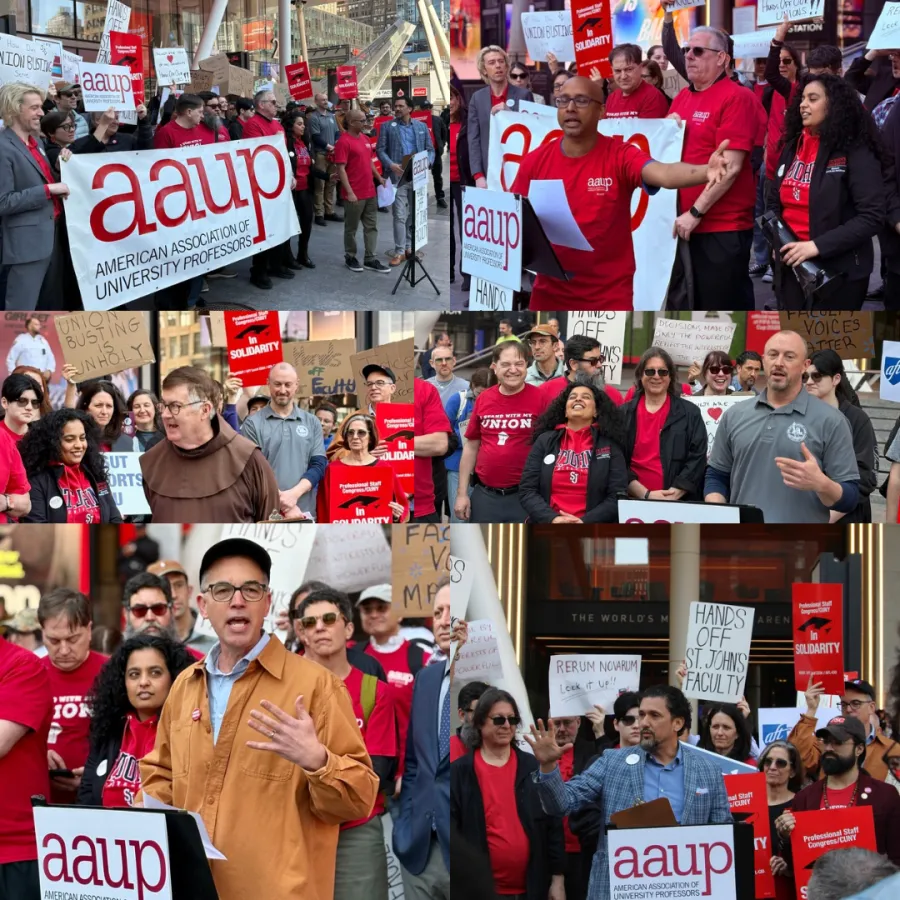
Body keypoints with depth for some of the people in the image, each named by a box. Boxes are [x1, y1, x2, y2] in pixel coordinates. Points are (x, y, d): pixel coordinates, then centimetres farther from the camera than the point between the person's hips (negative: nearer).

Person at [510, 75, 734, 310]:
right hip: (549, 293, 3)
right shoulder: (535, 161, -1)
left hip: (608, 296, -3)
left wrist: (705, 171, -51)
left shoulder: (620, 156, -10)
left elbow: (664, 173, -30)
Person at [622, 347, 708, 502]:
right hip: (634, 500, 1)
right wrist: (646, 494, -12)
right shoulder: (624, 414, 7)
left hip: (679, 503, -1)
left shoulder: (690, 413, 5)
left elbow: (697, 459, -2)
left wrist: (672, 495, -13)